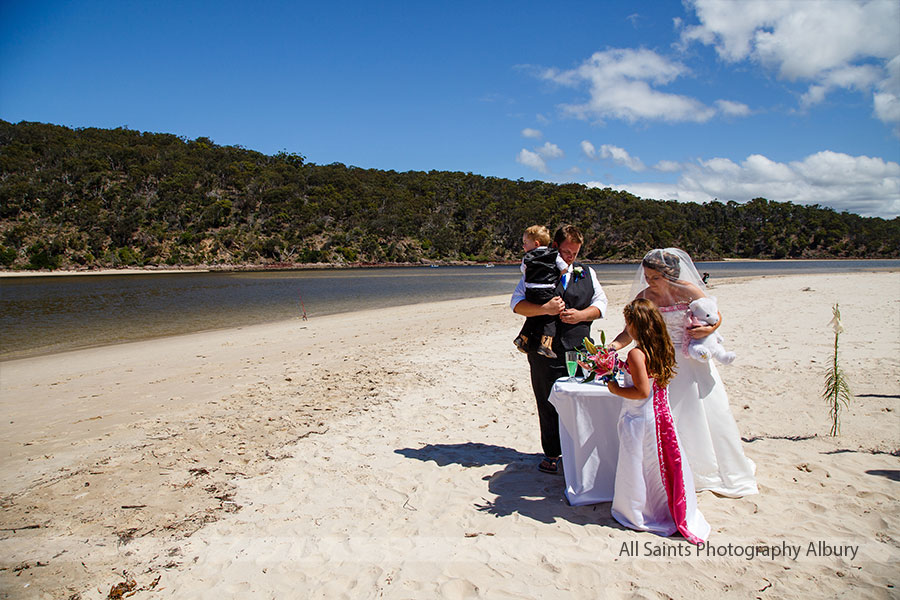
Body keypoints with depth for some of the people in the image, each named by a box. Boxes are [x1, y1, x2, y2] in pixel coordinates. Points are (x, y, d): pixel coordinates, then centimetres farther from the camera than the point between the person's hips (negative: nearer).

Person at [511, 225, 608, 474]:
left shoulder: (586, 273, 14)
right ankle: (552, 453, 18)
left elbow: (600, 303, 14)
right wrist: (544, 309, -17)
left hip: (578, 348, 2)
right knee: (548, 403, 4)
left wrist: (580, 315, -5)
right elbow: (516, 303, -2)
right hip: (545, 350, -2)